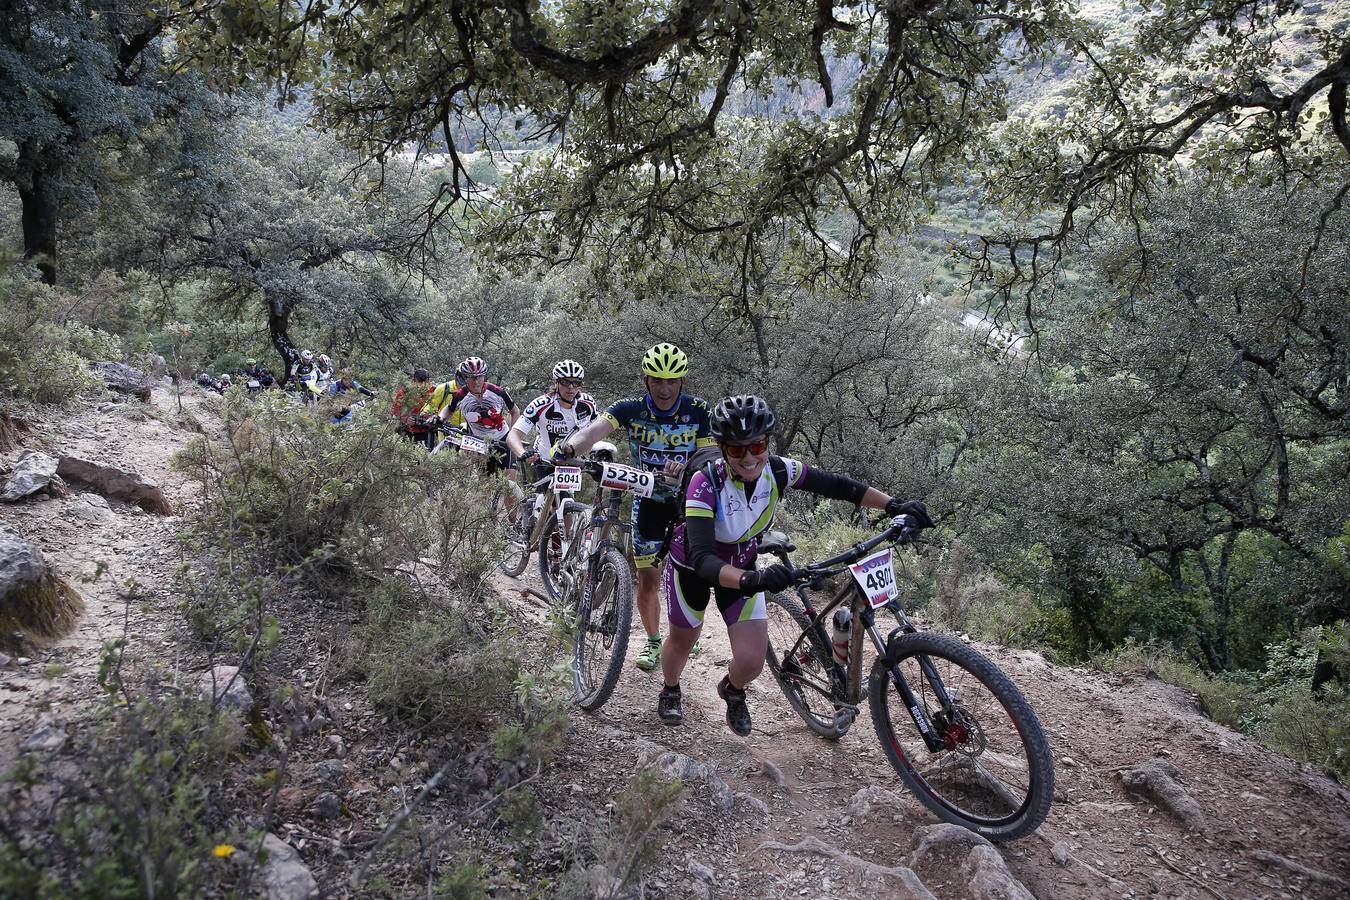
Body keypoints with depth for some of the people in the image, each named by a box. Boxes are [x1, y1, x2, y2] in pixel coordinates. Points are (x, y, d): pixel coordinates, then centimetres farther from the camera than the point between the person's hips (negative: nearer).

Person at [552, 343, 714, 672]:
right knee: (648, 582, 4)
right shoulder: (631, 408, -14)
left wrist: (684, 467, -34)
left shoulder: (698, 410, -13)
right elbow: (595, 429, -31)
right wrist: (569, 448, -52)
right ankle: (652, 641, 28)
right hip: (648, 499, 1)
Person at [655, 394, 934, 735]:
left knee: (751, 662, -5)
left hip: (742, 565, 3)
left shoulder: (777, 471, -24)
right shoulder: (706, 483, -38)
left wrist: (894, 505, -25)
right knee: (682, 642, 19)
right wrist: (751, 580, -64)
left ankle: (732, 690, 33)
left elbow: (837, 486, -13)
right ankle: (669, 691, 54)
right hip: (693, 566, -3)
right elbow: (703, 559, -46)